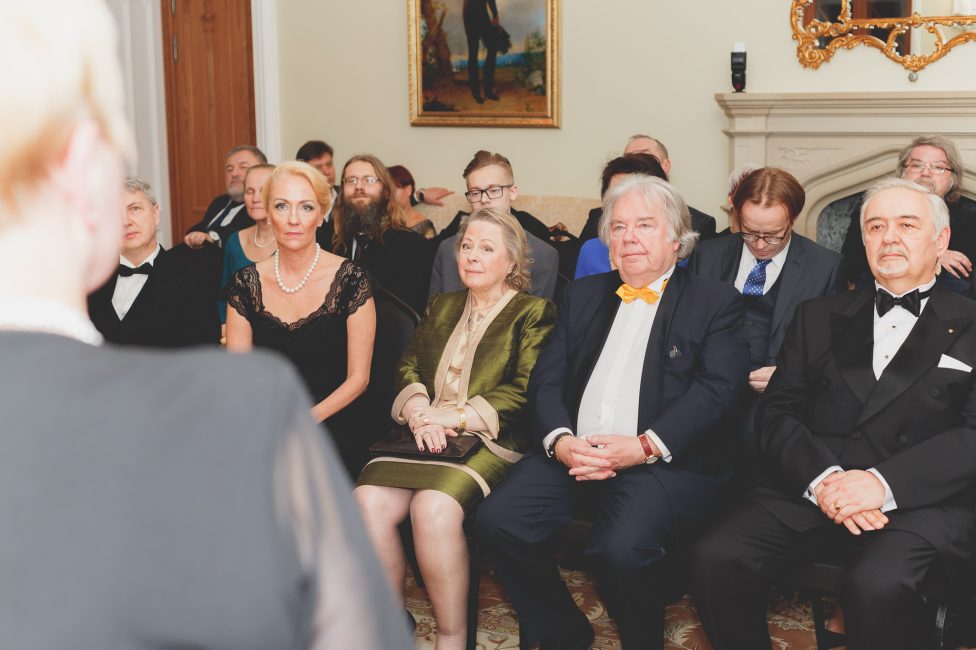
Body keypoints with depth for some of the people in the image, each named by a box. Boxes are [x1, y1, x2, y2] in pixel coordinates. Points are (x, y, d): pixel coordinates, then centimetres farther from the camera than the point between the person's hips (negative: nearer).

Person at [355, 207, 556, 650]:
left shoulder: (534, 313, 8)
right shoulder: (441, 306, 26)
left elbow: (525, 390, -4)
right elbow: (408, 367, 17)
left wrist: (457, 417, -14)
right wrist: (418, 411, -6)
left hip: (487, 441, -5)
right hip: (423, 436, 5)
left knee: (434, 507, -34)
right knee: (368, 501, -25)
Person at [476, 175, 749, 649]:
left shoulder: (716, 302, 8)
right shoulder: (583, 295, 21)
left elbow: (717, 389, -6)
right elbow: (546, 378, 12)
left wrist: (645, 446, -19)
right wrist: (559, 439, -10)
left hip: (666, 462, -4)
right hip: (572, 454, 5)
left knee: (623, 549, -32)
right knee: (496, 520, -19)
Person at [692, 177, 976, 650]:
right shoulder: (819, 316, 20)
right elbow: (778, 415, 10)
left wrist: (885, 482, -18)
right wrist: (821, 478, -11)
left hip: (923, 501, -3)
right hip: (807, 490, 3)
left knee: (879, 587, -34)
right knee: (716, 559, -23)